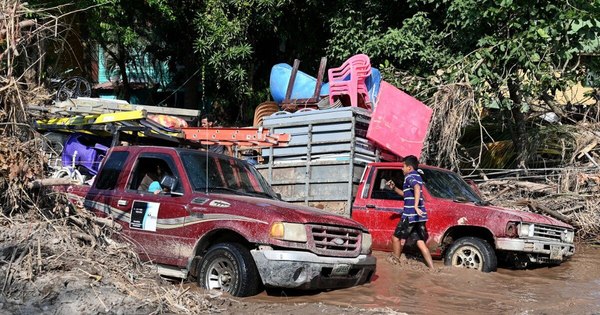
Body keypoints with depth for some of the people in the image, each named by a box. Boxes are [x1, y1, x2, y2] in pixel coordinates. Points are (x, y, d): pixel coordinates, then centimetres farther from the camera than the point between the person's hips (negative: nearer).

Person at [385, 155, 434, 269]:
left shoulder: (410, 176, -9)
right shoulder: (417, 176, 21)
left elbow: (417, 188, -31)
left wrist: (416, 206, -40)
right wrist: (394, 188, 22)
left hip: (410, 215, -9)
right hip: (420, 216, 9)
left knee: (396, 237, 7)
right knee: (421, 243, 8)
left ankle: (395, 261, 16)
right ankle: (432, 268, 2)